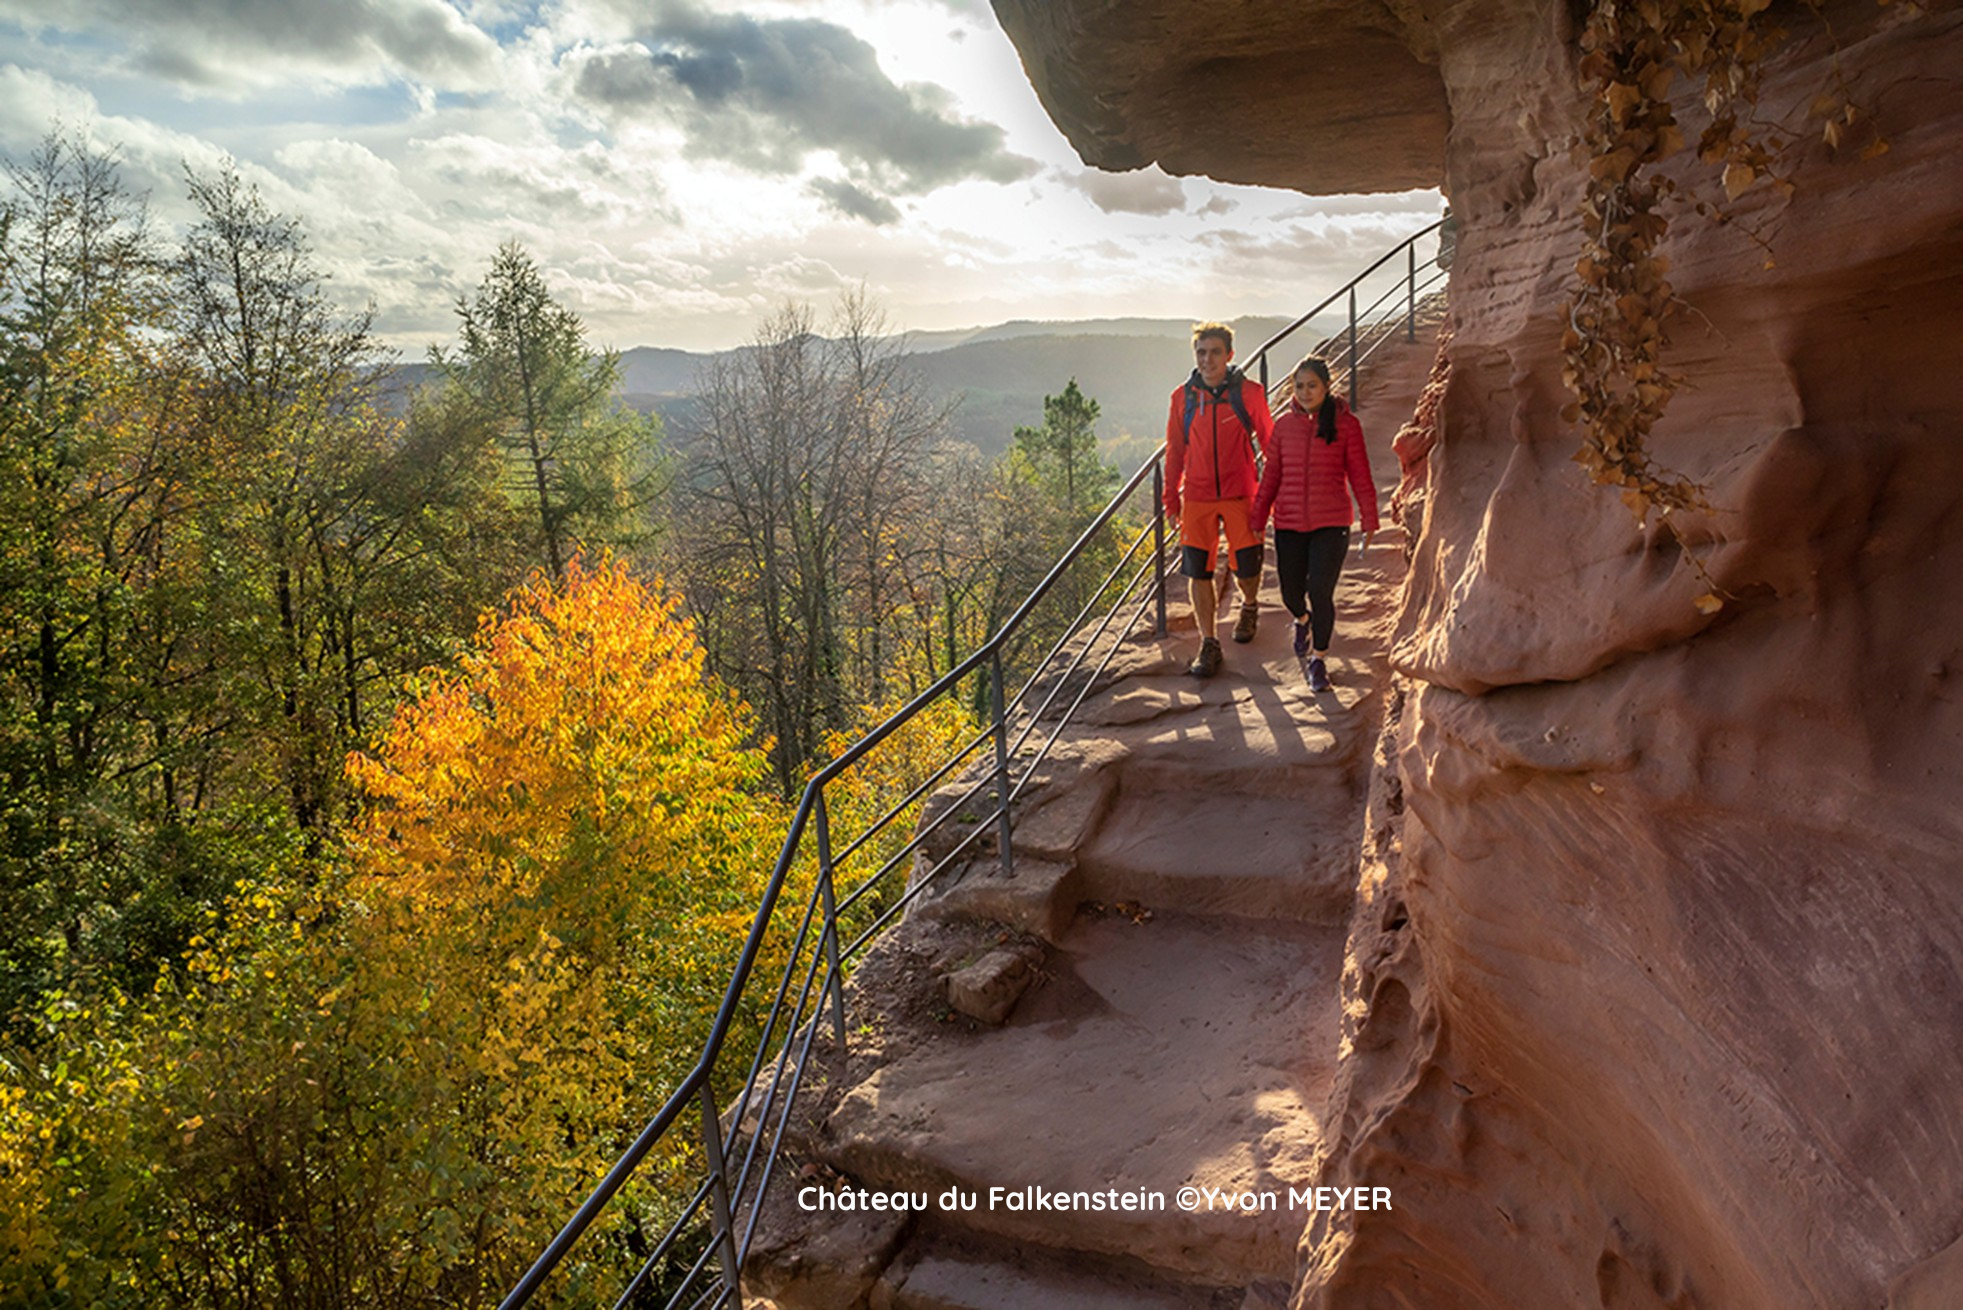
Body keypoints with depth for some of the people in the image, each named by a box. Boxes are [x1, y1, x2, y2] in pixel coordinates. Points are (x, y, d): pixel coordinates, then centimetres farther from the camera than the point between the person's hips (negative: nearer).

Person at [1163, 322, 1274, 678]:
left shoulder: (1248, 393, -5)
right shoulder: (1183, 396, 1)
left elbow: (1269, 441, 3)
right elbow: (1175, 449, 9)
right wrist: (1171, 497, 9)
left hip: (1240, 495, -1)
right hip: (1197, 498, 2)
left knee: (1247, 566, 7)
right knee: (1198, 571, 0)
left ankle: (1249, 607, 42)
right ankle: (1208, 643, 14)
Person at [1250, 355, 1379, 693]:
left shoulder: (1345, 423, -1)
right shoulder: (1284, 424, 5)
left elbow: (1360, 475, 2)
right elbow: (1271, 475, 10)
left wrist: (1369, 519, 2)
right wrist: (1258, 519, 9)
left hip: (1331, 524, -2)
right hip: (1289, 524, 3)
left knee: (1320, 592, -8)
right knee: (1291, 593, 8)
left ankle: (1319, 659, 13)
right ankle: (1302, 619, 46)